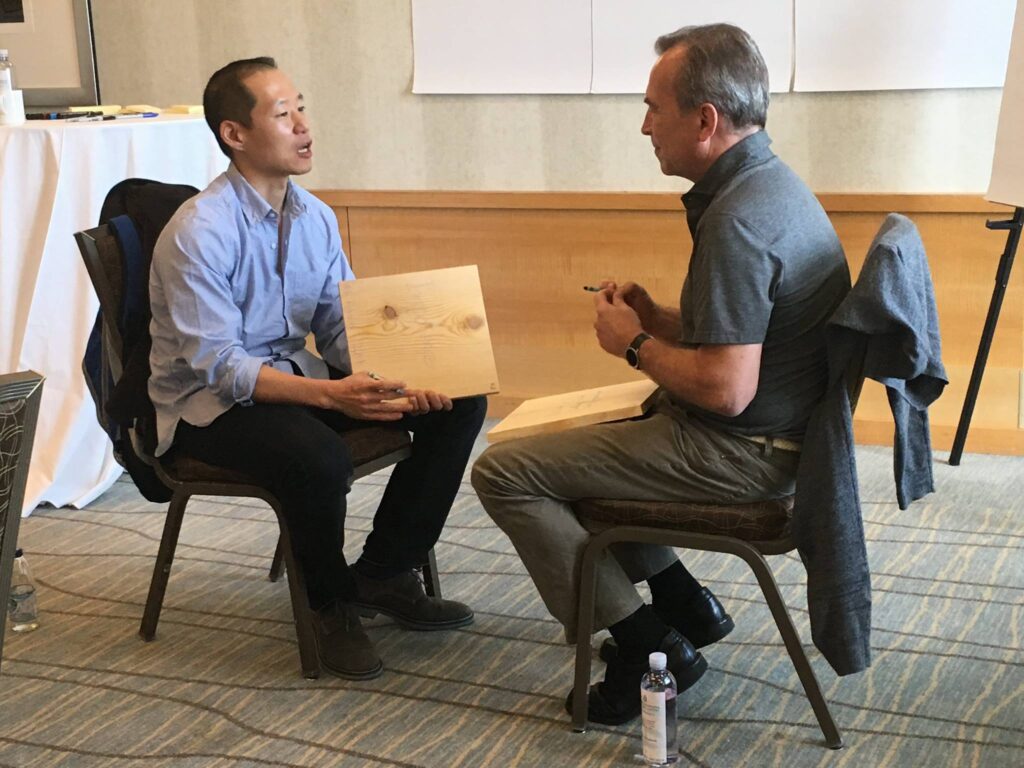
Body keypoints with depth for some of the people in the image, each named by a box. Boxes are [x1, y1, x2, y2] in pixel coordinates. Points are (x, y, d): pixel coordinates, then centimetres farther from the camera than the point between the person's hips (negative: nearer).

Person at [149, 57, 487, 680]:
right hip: (209, 402, -7)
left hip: (296, 374, 7)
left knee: (459, 403, -7)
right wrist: (331, 395, -36)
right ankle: (332, 603, -7)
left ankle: (383, 574, 2)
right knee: (319, 457, -38)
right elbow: (216, 364, -25)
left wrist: (399, 380, -17)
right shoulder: (199, 232, -20)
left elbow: (340, 326, 4)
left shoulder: (315, 217, 2)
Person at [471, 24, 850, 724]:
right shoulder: (768, 182, 8)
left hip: (741, 453, -11)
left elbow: (725, 389, -30)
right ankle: (682, 605, 21)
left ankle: (641, 639, -1)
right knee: (570, 437, 26)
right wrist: (654, 315, 4)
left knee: (503, 471, -7)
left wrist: (637, 343, -13)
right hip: (771, 432, 11)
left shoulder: (737, 221, -25)